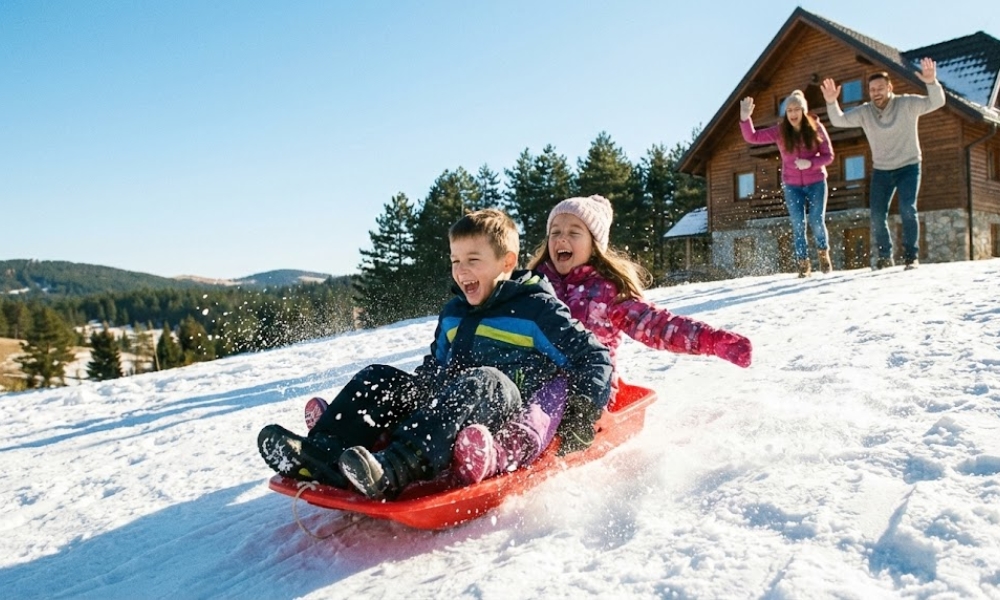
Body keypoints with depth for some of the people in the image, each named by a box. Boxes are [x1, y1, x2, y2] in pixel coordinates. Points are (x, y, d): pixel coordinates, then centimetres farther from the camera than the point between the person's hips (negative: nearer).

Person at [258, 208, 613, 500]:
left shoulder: (537, 309, -1)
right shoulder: (453, 313, 19)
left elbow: (594, 357, -2)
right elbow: (434, 368, 31)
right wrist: (409, 393, 14)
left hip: (515, 426, -7)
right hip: (451, 418, 7)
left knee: (483, 380, -37)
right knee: (378, 378, -3)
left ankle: (397, 467, -54)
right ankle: (322, 452, -27)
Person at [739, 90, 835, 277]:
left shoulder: (816, 128, -7)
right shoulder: (780, 131, -5)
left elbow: (828, 156, -6)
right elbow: (752, 137, -10)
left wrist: (810, 163, -24)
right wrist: (745, 118, -27)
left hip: (816, 183, -1)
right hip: (792, 186, 1)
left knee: (817, 222, -1)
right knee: (798, 225, -3)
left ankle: (823, 253, 26)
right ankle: (803, 263, 9)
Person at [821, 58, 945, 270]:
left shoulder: (907, 104, -12)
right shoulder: (864, 112, -6)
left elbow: (936, 102, -22)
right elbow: (839, 120, -15)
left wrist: (932, 83, -41)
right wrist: (831, 102, -34)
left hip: (908, 167, -3)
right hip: (881, 170, 3)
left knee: (907, 209, -17)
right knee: (877, 216, 0)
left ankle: (912, 255, -5)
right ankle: (884, 257, 19)